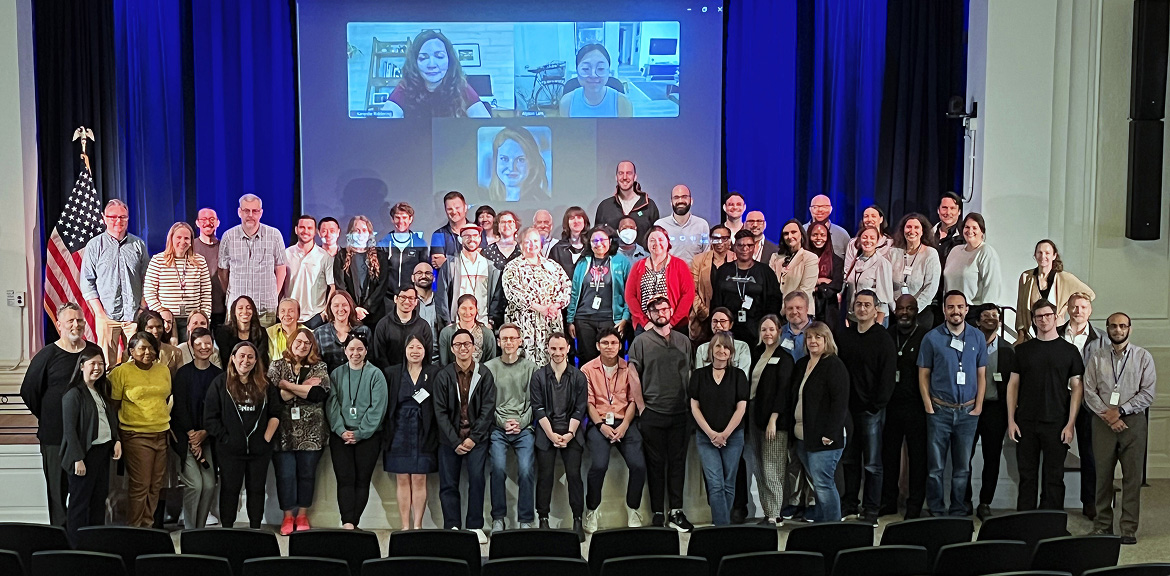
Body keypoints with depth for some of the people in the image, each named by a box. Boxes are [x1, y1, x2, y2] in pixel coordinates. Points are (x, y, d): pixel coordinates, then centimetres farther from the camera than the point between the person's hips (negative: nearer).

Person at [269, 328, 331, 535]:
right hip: (283, 432, 0)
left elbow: (319, 394, -13)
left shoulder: (320, 368, 5)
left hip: (310, 433, 0)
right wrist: (304, 387, -12)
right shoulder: (277, 366, 6)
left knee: (306, 474, 8)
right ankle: (288, 516, 17)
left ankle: (302, 515, 21)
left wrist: (287, 385, -10)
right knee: (285, 475, 2)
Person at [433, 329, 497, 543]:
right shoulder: (443, 376, 1)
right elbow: (440, 412, -1)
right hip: (450, 438, 1)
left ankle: (475, 527, -2)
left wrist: (473, 438, -9)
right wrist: (455, 442, -9)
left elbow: (488, 409, -2)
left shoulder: (484, 374, -1)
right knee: (448, 483, 0)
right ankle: (452, 527, 10)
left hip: (477, 436, -1)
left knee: (476, 478, -12)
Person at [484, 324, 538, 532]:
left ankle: (526, 520, -2)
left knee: (526, 470, -15)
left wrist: (520, 423, -6)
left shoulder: (530, 367, 9)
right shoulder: (489, 367, 8)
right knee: (498, 468, -18)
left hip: (524, 428, 0)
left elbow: (533, 401, 6)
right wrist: (503, 422, -5)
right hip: (497, 428, 0)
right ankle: (498, 518, -2)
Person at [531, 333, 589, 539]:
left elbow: (580, 409, 3)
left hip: (571, 432, 0)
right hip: (546, 432, 0)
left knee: (574, 474, -6)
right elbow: (538, 408, 0)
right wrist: (552, 434, -9)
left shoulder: (578, 376, 6)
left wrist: (569, 433, -9)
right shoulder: (538, 376, 5)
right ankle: (543, 520, 5)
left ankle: (577, 520, 2)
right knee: (544, 475, -3)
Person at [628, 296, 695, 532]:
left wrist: (690, 404, 6)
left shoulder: (683, 341, 11)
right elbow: (634, 376, -1)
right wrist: (641, 407, -7)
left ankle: (676, 512, 13)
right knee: (656, 463, 3)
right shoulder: (641, 341, 2)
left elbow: (689, 373, 14)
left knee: (678, 461, 5)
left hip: (680, 413, 3)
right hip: (652, 413, -3)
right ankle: (658, 514, 11)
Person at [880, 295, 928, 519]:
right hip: (890, 405, 4)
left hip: (915, 406, -4)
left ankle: (914, 505, 15)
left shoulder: (926, 336, -4)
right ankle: (888, 501, 21)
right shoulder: (887, 336, 9)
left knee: (917, 455, 5)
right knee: (889, 453, 9)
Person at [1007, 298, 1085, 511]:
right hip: (1026, 423, 2)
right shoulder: (1023, 350, 8)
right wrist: (1011, 420, 1)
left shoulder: (1069, 350, 4)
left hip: (1056, 424, -2)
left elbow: (1077, 388, 2)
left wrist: (1070, 424, -6)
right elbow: (1013, 384, 8)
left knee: (1054, 477, 3)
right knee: (1027, 475, 7)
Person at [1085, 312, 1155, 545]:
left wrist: (1120, 411, -11)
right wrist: (1107, 415, -9)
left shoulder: (1143, 357, 4)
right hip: (1103, 421, 1)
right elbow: (1089, 391, 3)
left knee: (1132, 476, 0)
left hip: (1134, 421, -1)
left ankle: (1129, 528, 6)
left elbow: (1149, 393, -2)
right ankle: (1102, 525, 12)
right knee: (1103, 475, 3)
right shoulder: (1097, 357, 7)